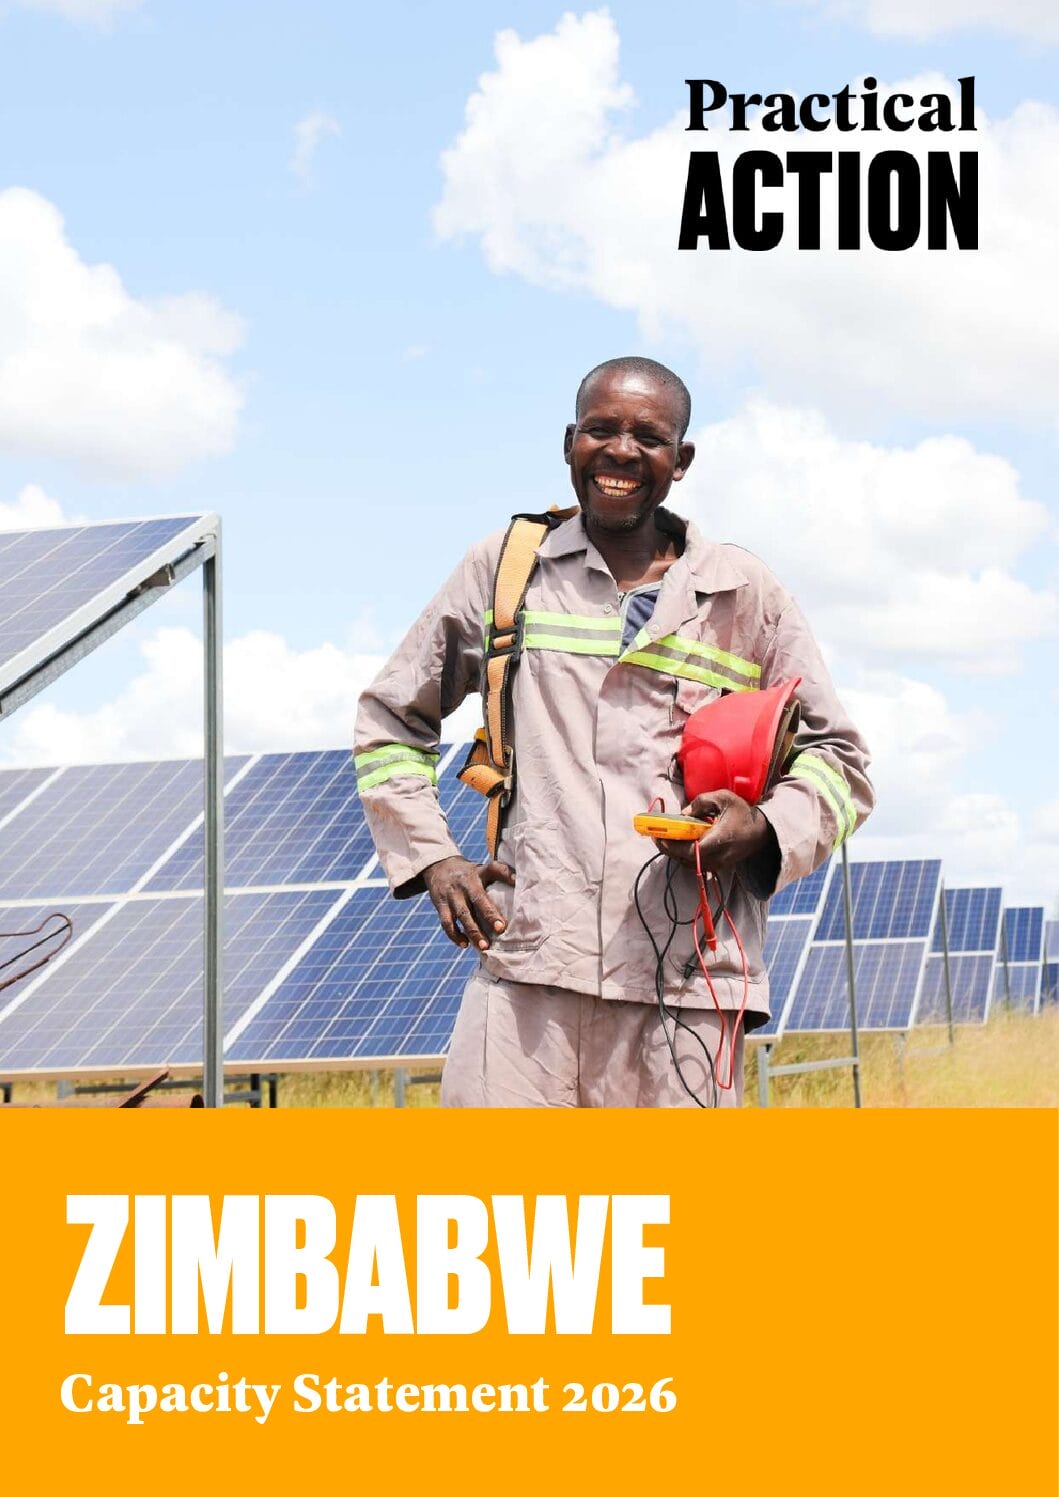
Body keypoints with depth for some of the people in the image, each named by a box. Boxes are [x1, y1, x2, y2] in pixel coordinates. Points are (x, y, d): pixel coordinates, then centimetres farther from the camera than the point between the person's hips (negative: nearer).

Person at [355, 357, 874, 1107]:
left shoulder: (744, 594, 11)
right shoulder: (505, 568, 13)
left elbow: (837, 757, 17)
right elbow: (390, 718, 23)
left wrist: (765, 829, -4)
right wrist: (428, 855, 9)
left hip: (682, 985, 0)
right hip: (526, 969, 0)